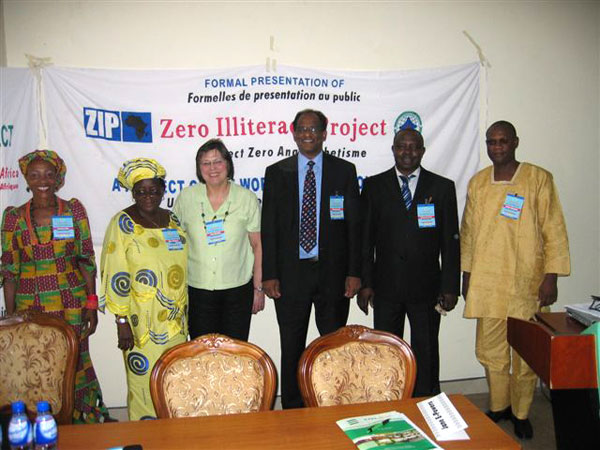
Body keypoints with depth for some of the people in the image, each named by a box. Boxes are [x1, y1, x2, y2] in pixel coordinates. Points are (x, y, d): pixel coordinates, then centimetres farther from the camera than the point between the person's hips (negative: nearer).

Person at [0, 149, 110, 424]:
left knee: (76, 362, 3)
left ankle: (84, 420, 22)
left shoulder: (74, 210, 0)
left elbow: (86, 259, 2)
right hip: (31, 306, 1)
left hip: (73, 303, 0)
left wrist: (92, 304, -2)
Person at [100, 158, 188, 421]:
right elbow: (116, 278, -11)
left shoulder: (172, 220, 8)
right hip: (141, 321, -5)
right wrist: (122, 321, -14)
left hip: (175, 320, 6)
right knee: (145, 380, 0)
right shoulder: (122, 224, -8)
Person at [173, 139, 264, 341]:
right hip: (197, 289, 1)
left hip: (238, 289, 0)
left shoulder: (247, 198, -1)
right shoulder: (186, 198, 1)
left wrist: (259, 288, 1)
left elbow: (257, 246, 1)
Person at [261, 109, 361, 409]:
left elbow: (354, 224, 1)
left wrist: (354, 272, -6)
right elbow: (268, 227, 2)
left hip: (333, 271, 0)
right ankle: (292, 410, 25)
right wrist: (269, 274, -5)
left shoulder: (344, 171, 3)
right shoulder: (276, 173, 4)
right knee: (291, 348, 10)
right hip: (291, 272, 1)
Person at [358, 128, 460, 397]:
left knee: (426, 355, 11)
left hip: (427, 288, 0)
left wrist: (450, 287, -4)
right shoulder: (374, 186, 3)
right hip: (386, 287, 1)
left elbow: (451, 241, 1)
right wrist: (364, 283, -4)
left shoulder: (442, 187, 3)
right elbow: (365, 238, 1)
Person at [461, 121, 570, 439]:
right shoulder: (477, 183, 8)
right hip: (486, 282, 3)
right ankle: (498, 406, 29)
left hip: (526, 282, -3)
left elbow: (554, 232, -2)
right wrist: (467, 273, 12)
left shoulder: (539, 179, -2)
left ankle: (520, 412, 24)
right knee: (490, 350, 9)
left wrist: (550, 277, -7)